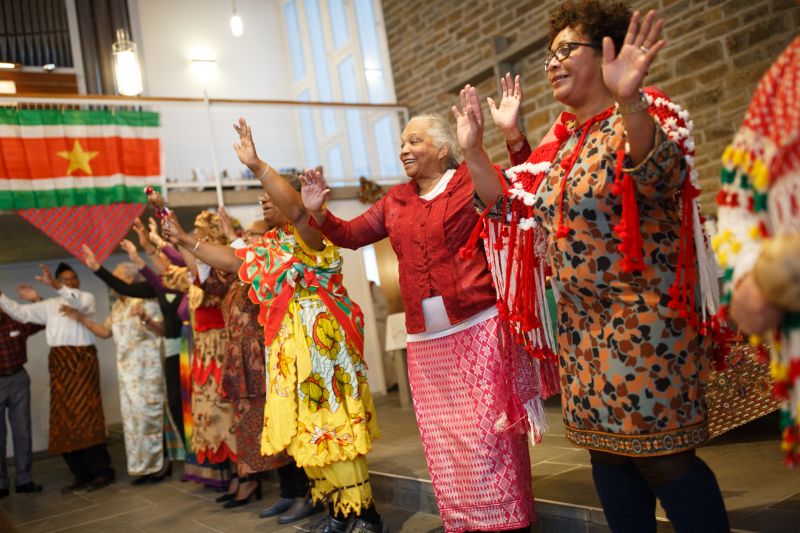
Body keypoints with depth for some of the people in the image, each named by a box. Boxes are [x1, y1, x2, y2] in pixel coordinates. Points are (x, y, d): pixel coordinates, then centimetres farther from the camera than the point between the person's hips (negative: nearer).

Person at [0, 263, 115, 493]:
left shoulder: (87, 298, 5)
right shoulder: (50, 305, 19)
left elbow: (79, 301, -18)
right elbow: (21, 313, 17)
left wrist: (54, 285, -30)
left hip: (82, 360, -5)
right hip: (60, 364, 5)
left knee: (85, 416, -11)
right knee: (64, 420, 3)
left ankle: (102, 471, -7)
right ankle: (81, 474, 9)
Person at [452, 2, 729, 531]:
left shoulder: (641, 120, -10)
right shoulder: (562, 142, 13)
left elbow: (660, 175, -32)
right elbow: (513, 206, 15)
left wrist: (628, 99, -48)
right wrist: (474, 148, 8)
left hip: (643, 319, -8)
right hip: (583, 324, 8)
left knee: (661, 457, -6)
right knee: (607, 451, 13)